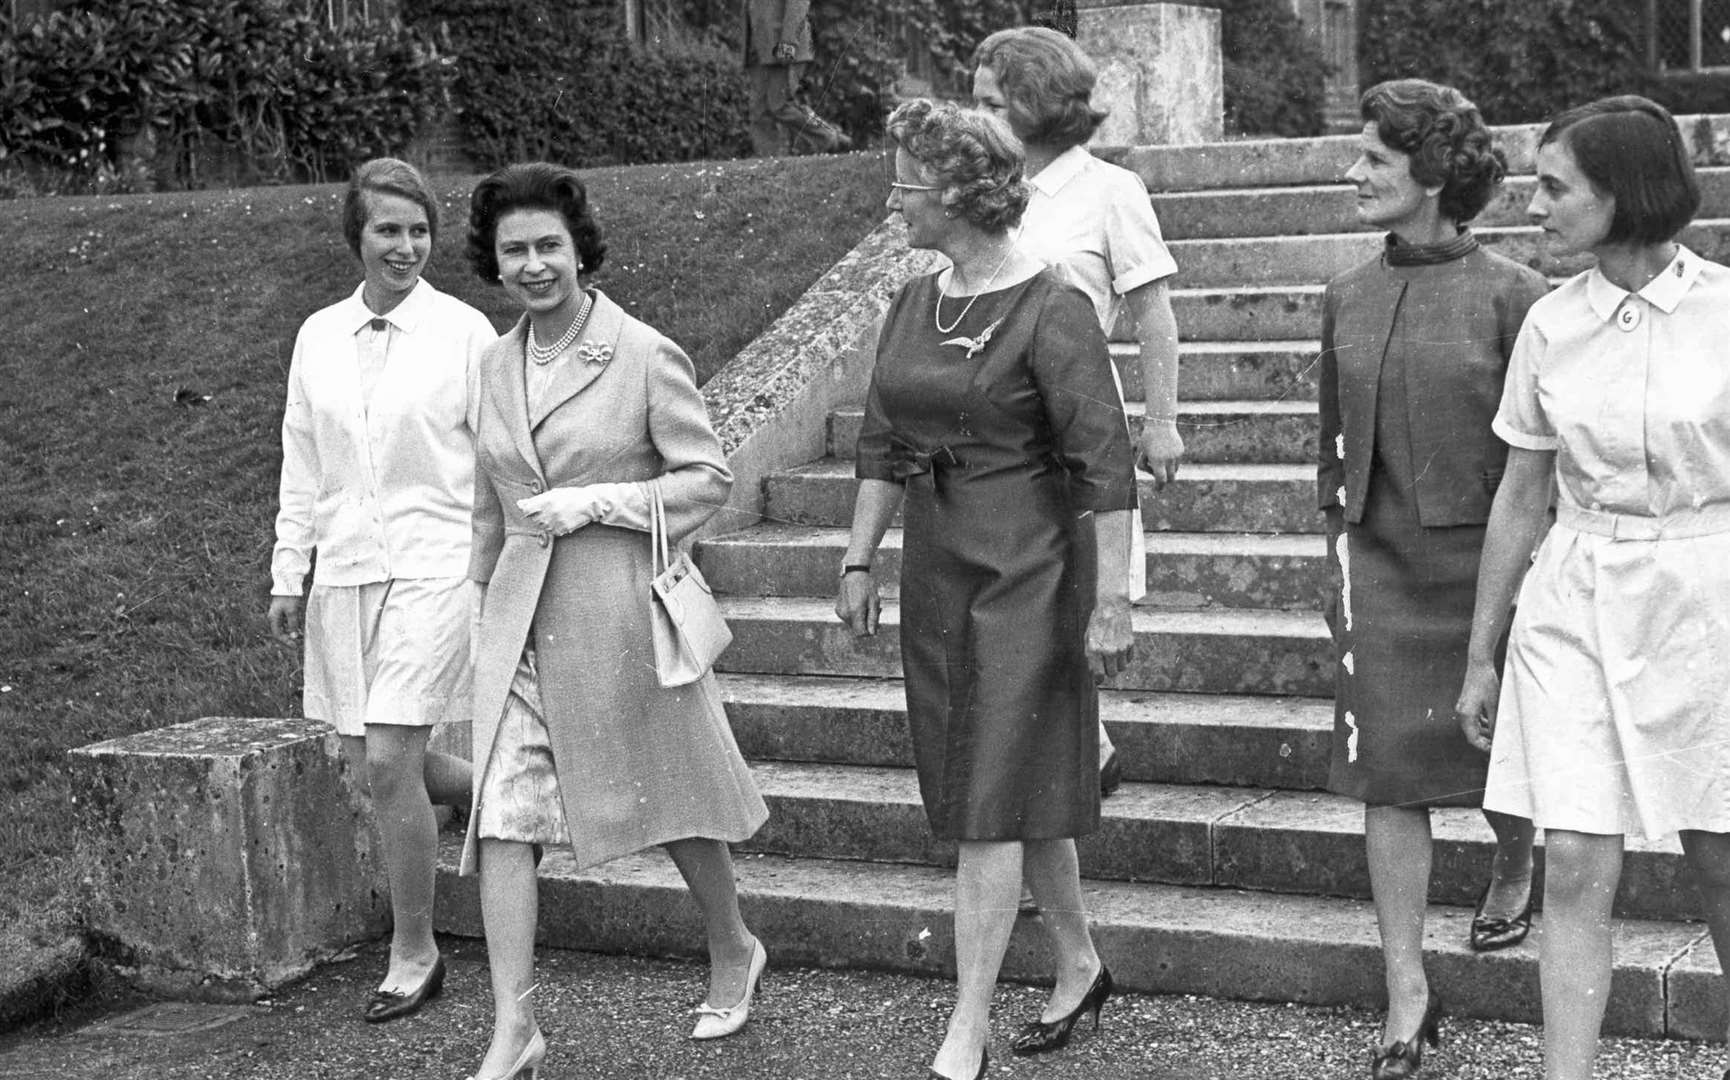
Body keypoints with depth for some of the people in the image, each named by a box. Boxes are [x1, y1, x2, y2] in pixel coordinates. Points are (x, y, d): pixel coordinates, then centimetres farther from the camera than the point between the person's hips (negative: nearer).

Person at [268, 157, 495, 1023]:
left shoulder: (464, 332, -4)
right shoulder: (317, 338, 9)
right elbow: (301, 466, 14)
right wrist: (287, 576, 11)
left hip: (433, 569, -5)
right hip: (345, 574, 5)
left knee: (389, 762, -11)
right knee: (369, 765, 8)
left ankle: (413, 956, 6)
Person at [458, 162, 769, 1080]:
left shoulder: (645, 355, -9)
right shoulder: (496, 364, 7)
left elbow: (707, 478, -8)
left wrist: (597, 501, -17)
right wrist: (483, 589, 20)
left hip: (622, 608, -4)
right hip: (521, 618, 4)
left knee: (667, 797, 12)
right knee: (501, 815, -6)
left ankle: (733, 951, 37)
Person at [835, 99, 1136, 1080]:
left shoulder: (1052, 310, -15)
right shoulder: (915, 305, 8)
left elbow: (1106, 463, -16)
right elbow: (882, 444, 15)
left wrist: (1112, 599, -18)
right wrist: (860, 560, 13)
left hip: (1027, 574, -7)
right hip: (937, 574, 7)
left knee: (991, 803, -5)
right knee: (1018, 791, 16)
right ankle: (1080, 967, 34)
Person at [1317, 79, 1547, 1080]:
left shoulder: (1512, 294, -9)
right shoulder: (1348, 298, 6)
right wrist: (1339, 541, 14)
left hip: (1482, 557, -4)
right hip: (1380, 559, 4)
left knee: (1495, 751, 11)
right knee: (1387, 772, 1)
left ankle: (1516, 866, 46)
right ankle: (1408, 994, 9)